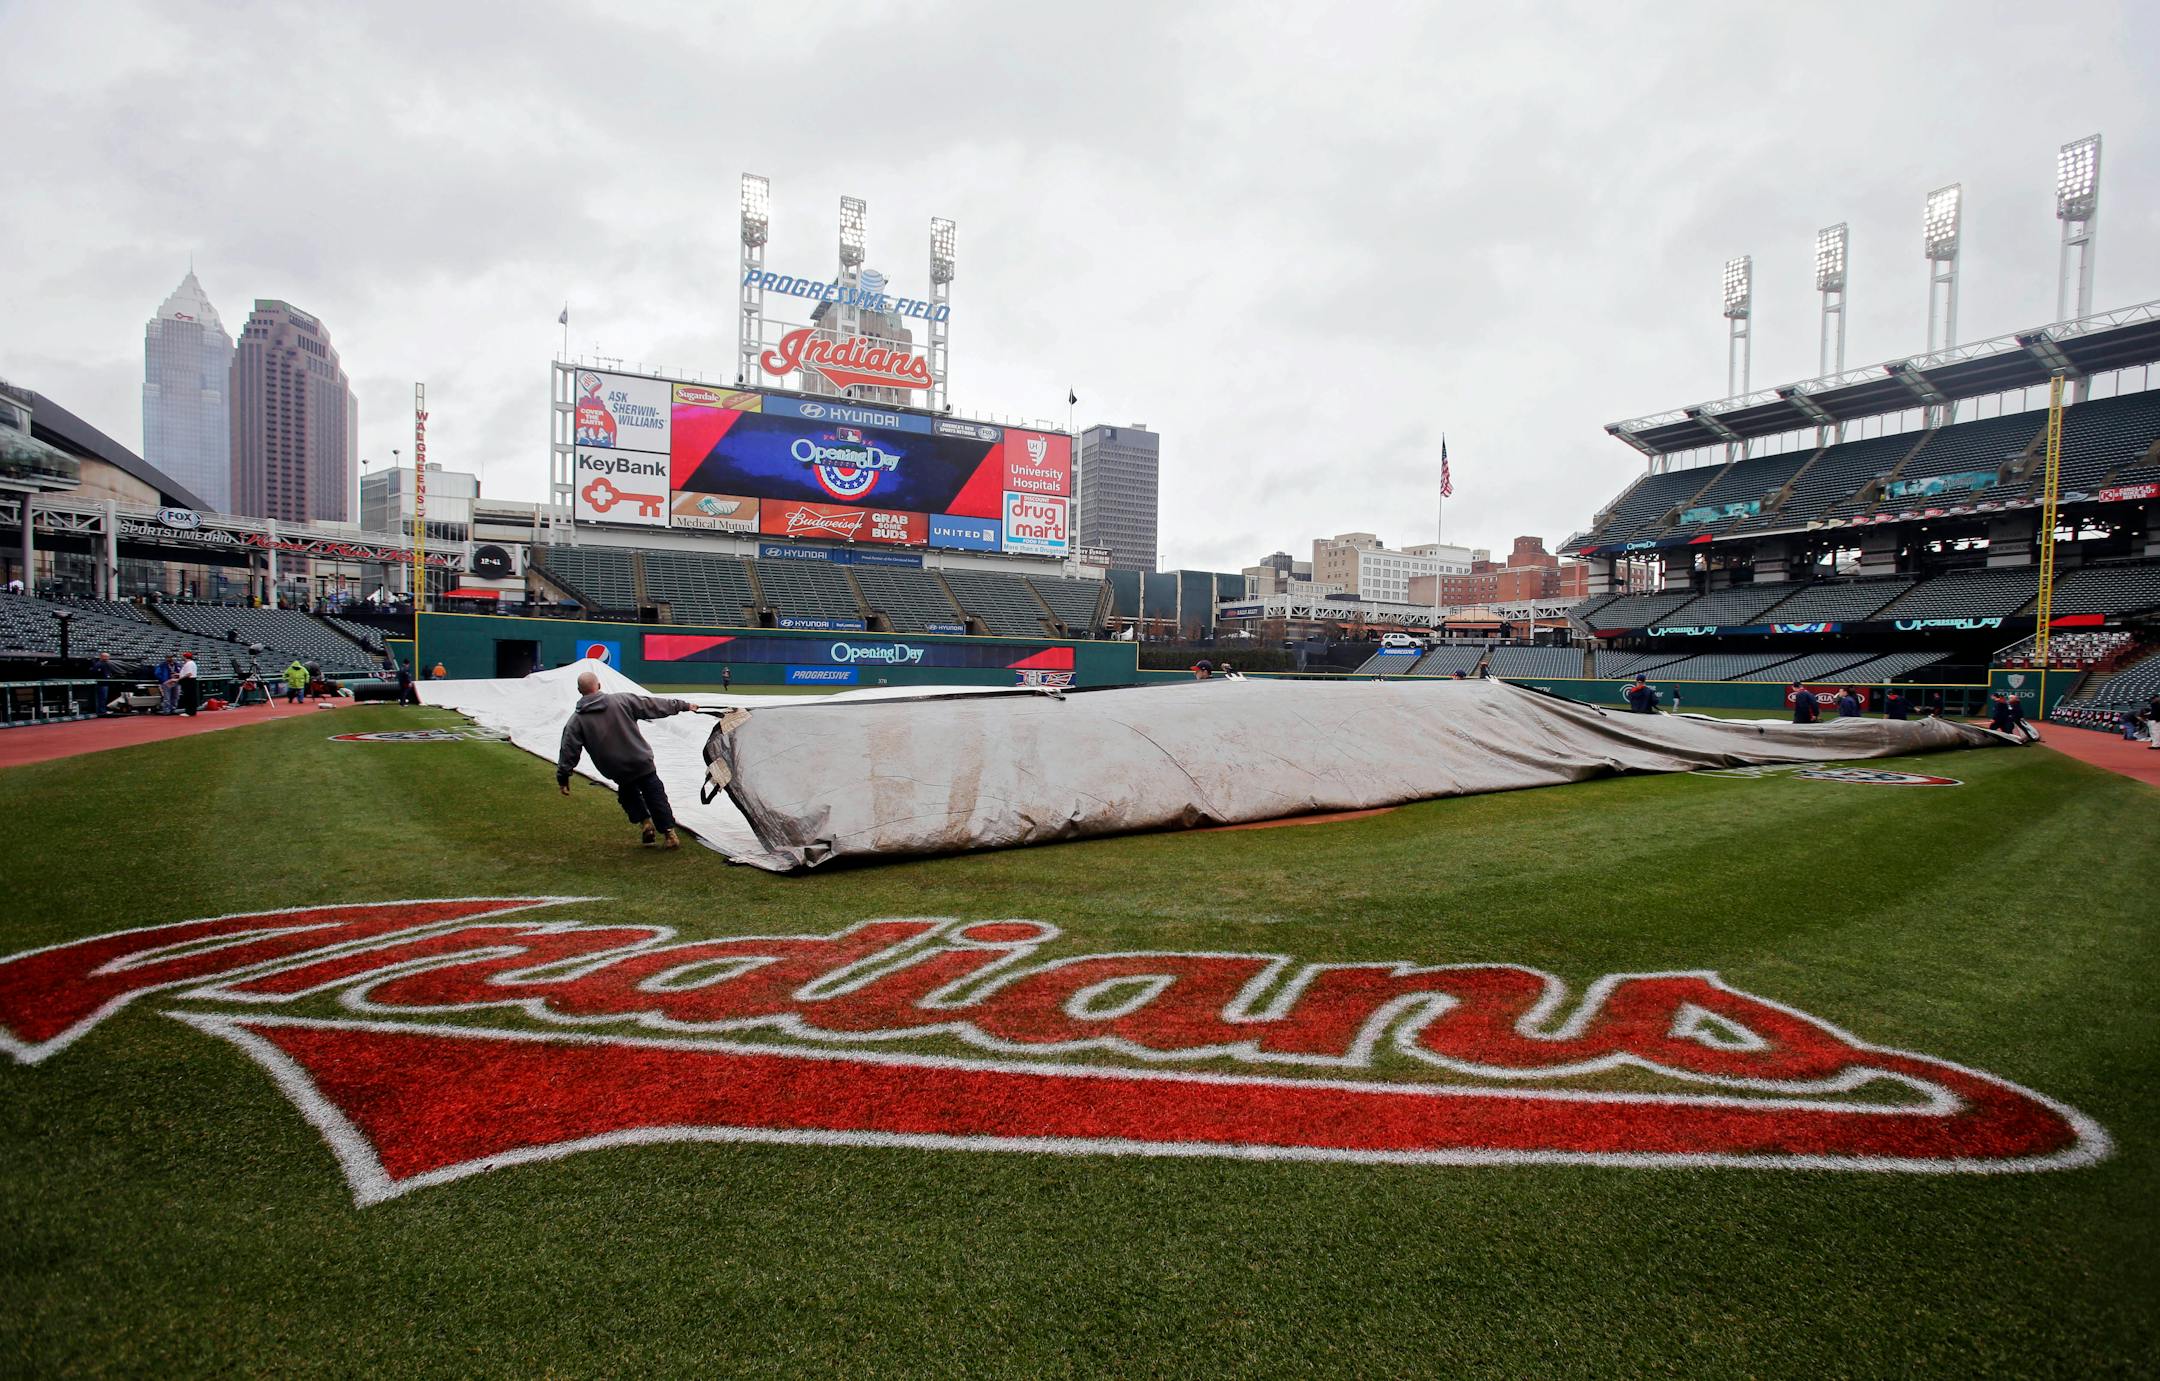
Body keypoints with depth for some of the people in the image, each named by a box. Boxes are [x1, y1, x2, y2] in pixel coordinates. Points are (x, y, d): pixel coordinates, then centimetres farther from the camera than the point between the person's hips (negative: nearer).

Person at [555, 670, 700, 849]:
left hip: (616, 772, 1)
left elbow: (569, 751, -3)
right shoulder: (621, 700, -4)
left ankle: (644, 822, 11)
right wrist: (683, 705, 10)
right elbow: (653, 706, 2)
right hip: (642, 762, -1)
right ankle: (669, 833, 8)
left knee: (628, 795, 27)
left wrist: (563, 778, 5)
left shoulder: (576, 721, -2)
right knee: (656, 797, 10)